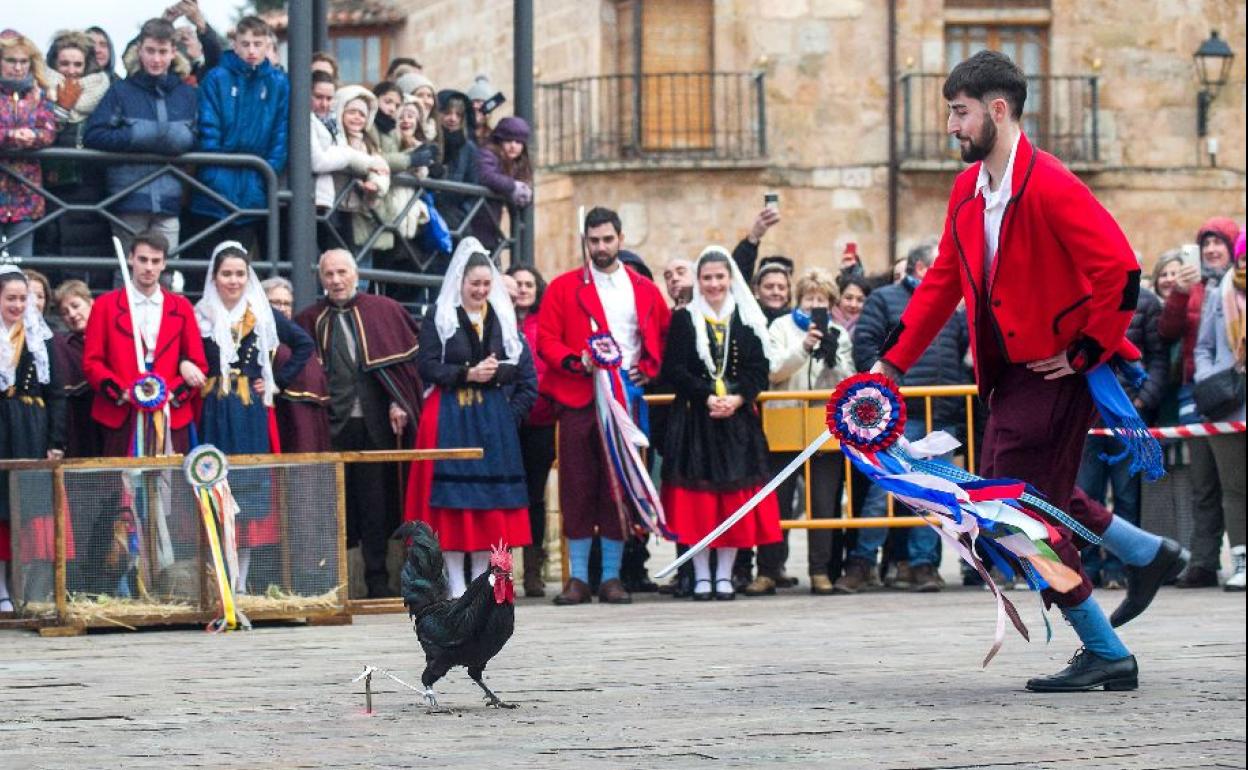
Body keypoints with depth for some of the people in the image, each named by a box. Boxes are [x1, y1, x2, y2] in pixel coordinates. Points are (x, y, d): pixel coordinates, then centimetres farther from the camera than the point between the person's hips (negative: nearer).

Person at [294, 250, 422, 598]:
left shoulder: (384, 311, 7)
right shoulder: (310, 320, 8)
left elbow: (407, 357, 5)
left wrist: (399, 403, -4)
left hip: (376, 423, 0)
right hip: (332, 424, 0)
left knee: (376, 502, 3)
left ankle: (378, 582, 8)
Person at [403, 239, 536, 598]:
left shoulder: (504, 319, 11)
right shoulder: (440, 317, 2)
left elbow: (527, 375, 8)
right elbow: (427, 367, -7)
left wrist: (511, 414, -3)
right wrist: (468, 374, -15)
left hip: (495, 420, 3)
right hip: (451, 418, -3)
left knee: (491, 498, 2)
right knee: (454, 500, -5)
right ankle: (456, 585, -3)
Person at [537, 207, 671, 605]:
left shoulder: (644, 291, 12)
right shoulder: (563, 288, 6)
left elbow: (664, 337, 16)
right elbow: (546, 341, 1)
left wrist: (648, 368, -1)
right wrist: (576, 361, -15)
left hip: (626, 396, 1)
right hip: (578, 399, -1)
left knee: (621, 488, 1)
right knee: (577, 488, -1)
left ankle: (611, 577, 7)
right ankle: (578, 578, 4)